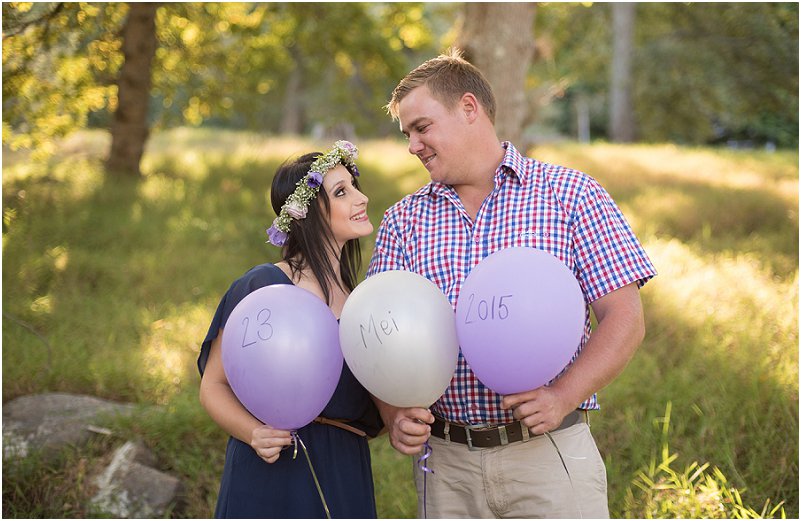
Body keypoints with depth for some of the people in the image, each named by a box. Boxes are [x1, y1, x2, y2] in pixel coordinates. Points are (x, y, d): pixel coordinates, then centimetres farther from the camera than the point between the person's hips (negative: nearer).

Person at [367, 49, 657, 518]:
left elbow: (625, 319, -5)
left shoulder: (571, 194, 1)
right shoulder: (404, 220, 10)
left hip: (549, 457, -3)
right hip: (445, 464, 3)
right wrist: (396, 415, -13)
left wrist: (562, 397, -19)